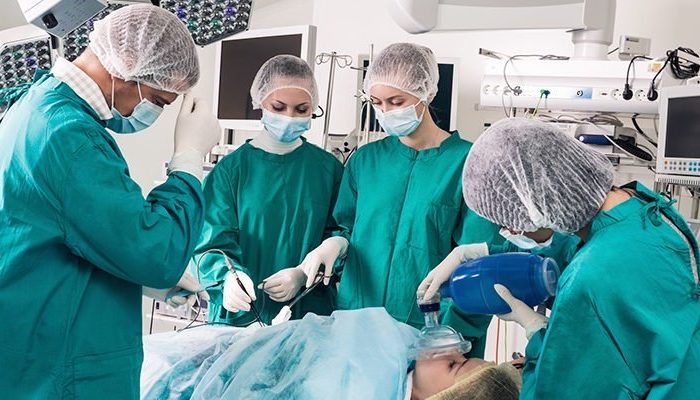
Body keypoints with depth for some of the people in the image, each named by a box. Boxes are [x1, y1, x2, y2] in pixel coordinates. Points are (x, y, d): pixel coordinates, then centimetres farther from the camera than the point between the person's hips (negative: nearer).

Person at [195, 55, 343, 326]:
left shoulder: (328, 168, 3)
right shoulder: (232, 168, -2)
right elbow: (214, 239, -7)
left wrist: (304, 274, -16)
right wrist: (228, 276, -27)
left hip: (309, 312, 1)